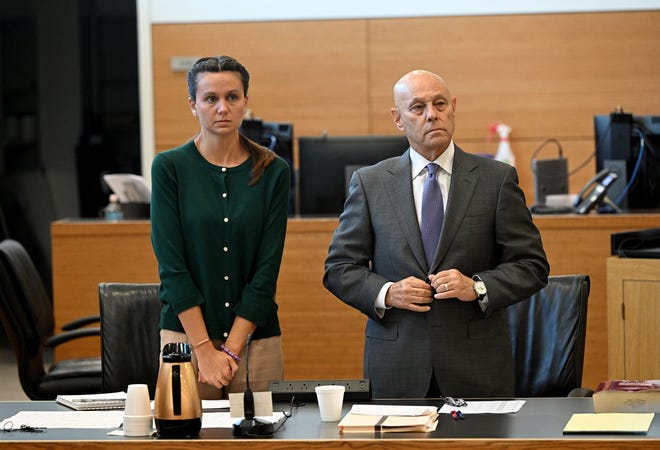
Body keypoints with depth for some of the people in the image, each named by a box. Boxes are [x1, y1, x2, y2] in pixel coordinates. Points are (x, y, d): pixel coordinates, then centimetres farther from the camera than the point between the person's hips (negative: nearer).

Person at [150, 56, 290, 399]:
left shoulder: (272, 172, 2)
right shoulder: (170, 167, -2)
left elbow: (267, 269, -2)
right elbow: (171, 265, -6)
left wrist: (231, 348, -9)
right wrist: (205, 350, -11)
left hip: (255, 335, 1)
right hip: (186, 335, -1)